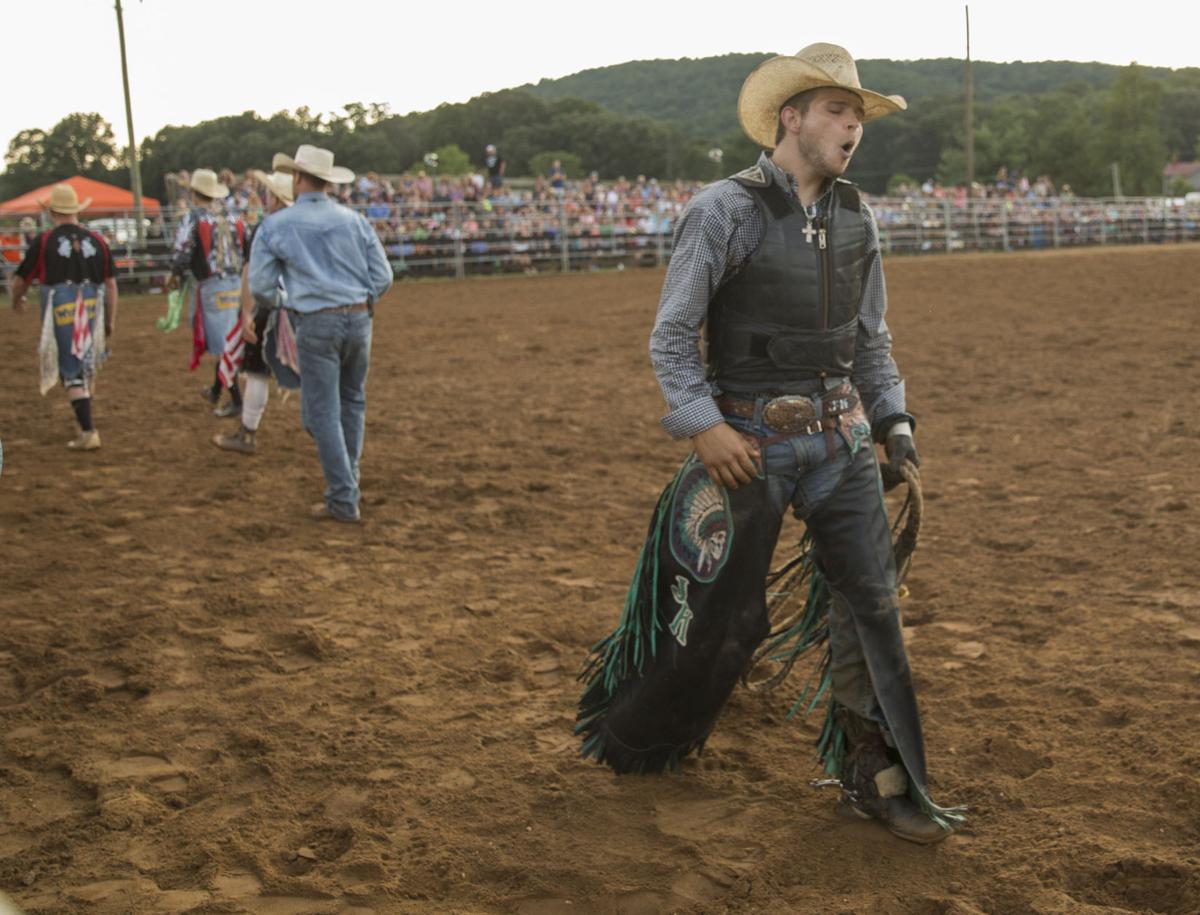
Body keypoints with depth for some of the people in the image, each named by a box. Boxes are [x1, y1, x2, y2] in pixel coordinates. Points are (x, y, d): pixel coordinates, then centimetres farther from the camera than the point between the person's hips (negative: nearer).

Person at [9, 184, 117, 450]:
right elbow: (111, 284, 5)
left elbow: (20, 280, 3)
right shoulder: (97, 241, 3)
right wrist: (111, 320, 13)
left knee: (72, 373, 1)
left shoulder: (44, 241, -5)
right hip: (92, 313, 4)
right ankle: (84, 421, 32)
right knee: (87, 368, 20)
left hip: (60, 313, -3)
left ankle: (88, 432, -7)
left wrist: (17, 300, 25)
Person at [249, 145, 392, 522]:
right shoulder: (355, 220, 6)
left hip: (316, 324, -3)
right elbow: (382, 277, 4)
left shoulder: (276, 226, -1)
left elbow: (260, 285, 1)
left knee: (324, 412, 3)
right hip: (359, 320, 4)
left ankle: (343, 501, 3)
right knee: (352, 401, 21)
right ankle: (348, 480, 27)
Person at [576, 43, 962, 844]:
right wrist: (703, 424, -19)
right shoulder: (725, 211, -11)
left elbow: (871, 338, 15)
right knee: (723, 616, 5)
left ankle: (880, 782, 18)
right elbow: (672, 336, -10)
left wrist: (894, 419, 5)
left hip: (841, 436, 5)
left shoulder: (857, 218, 7)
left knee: (873, 604, 4)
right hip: (749, 441, -5)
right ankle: (628, 745, 29)